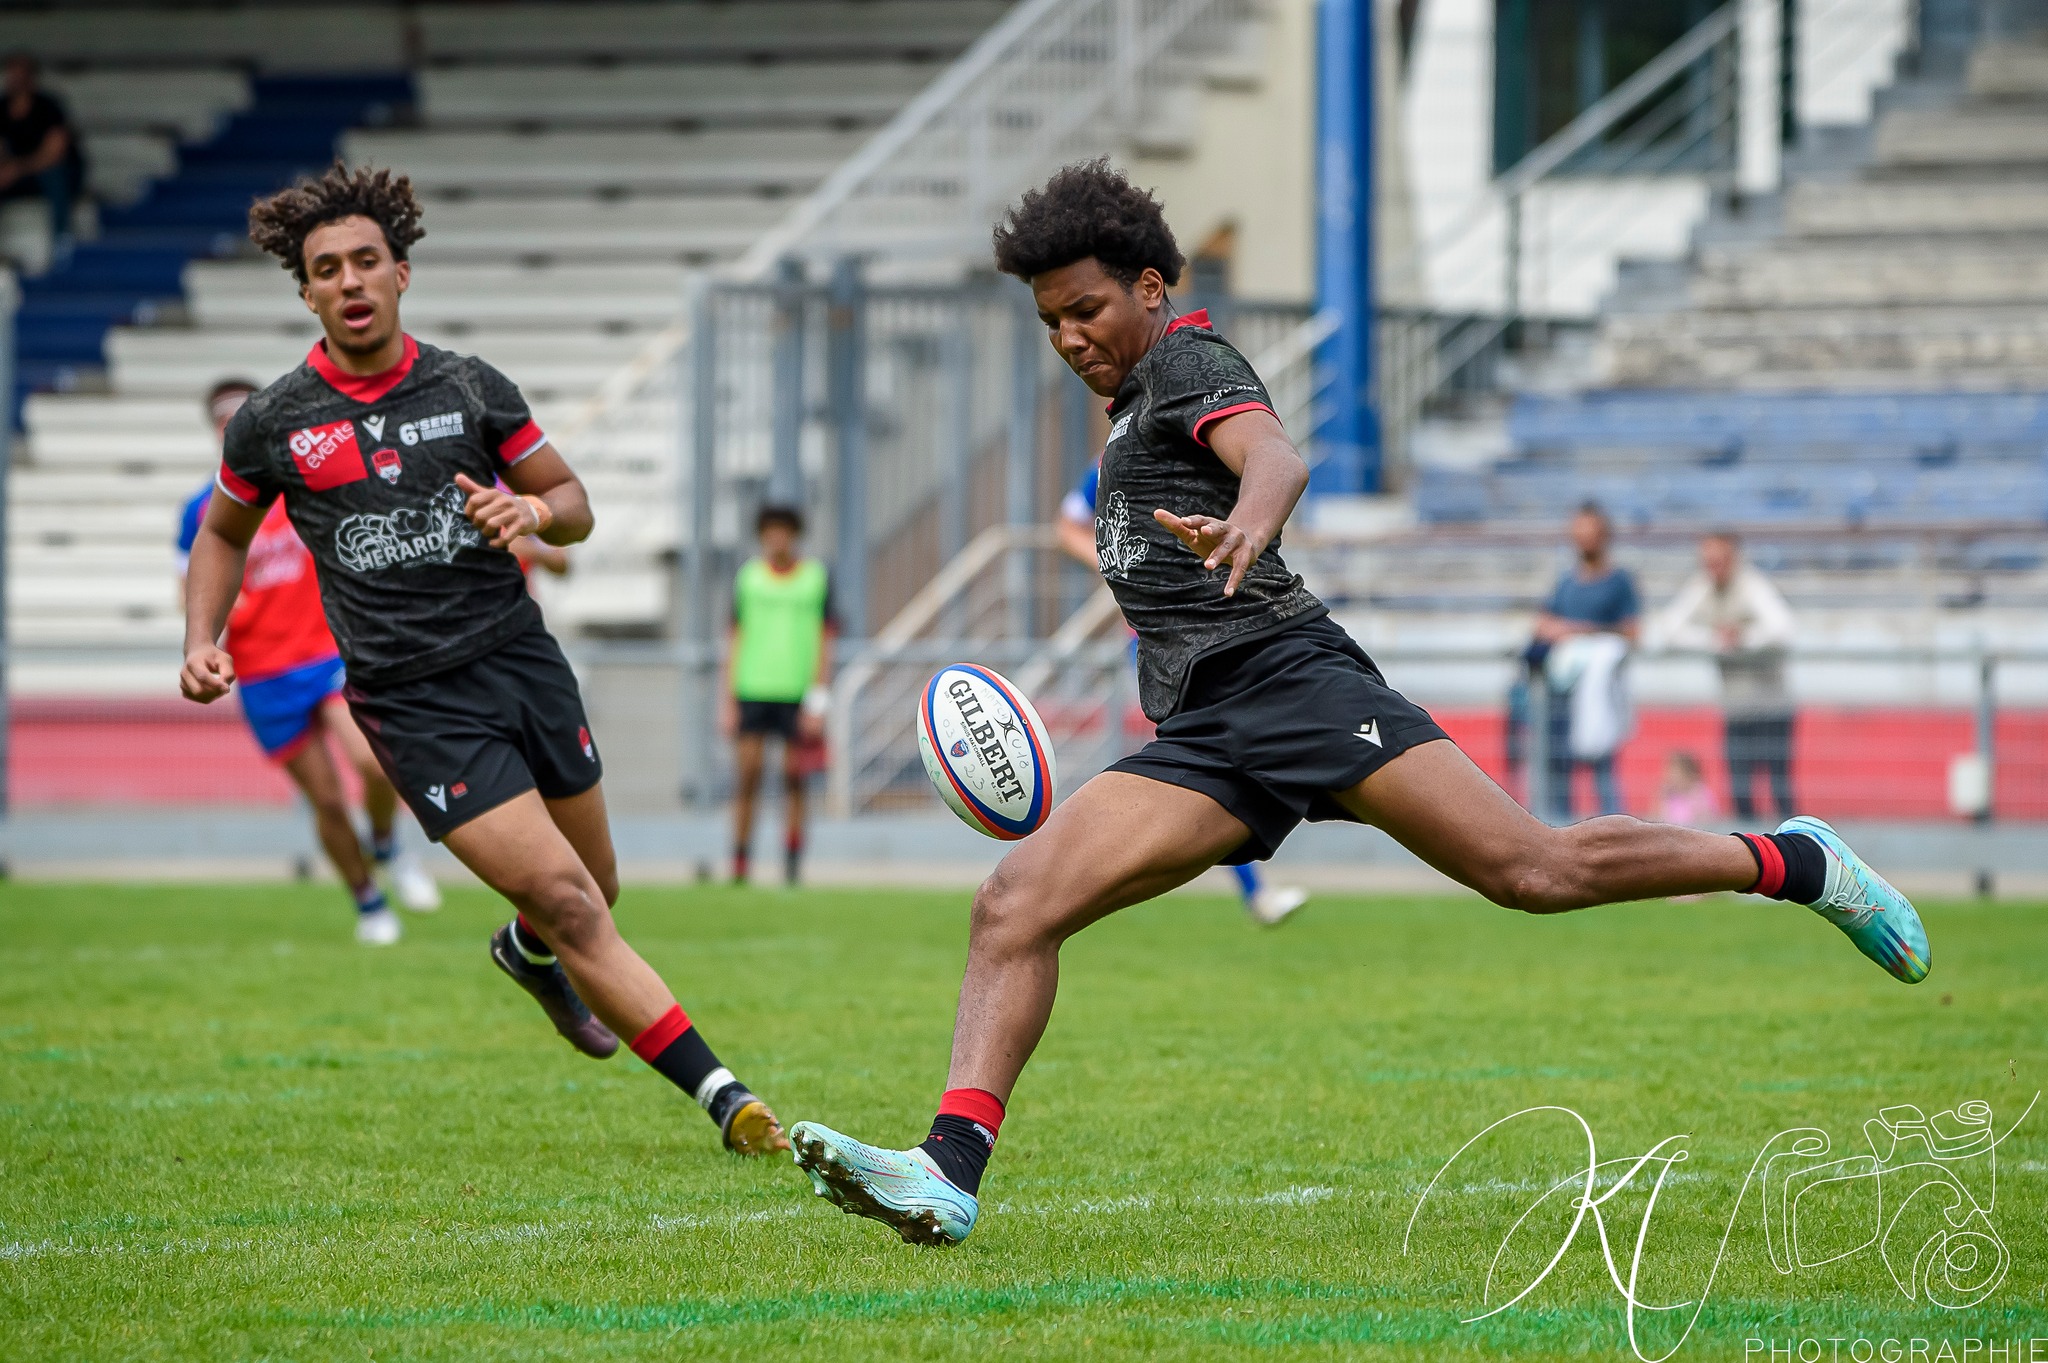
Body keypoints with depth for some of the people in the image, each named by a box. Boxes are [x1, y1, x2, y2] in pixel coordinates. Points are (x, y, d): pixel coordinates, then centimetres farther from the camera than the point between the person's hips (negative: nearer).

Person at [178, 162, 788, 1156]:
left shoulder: (471, 390, 0)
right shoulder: (273, 424, -2)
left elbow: (574, 504, 9)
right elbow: (224, 531, 16)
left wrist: (533, 511, -14)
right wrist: (201, 644, 1)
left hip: (520, 657, 3)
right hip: (413, 705, -3)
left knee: (592, 887, 16)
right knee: (569, 904, -14)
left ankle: (528, 954, 54)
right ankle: (725, 1100, -13)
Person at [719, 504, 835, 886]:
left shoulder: (818, 578, 4)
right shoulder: (747, 578, 8)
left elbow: (825, 642, 3)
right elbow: (735, 640, 10)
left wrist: (818, 701, -5)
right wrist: (728, 700, 4)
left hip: (797, 693, -1)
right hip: (752, 692, 1)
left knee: (794, 781, 0)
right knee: (748, 776, -6)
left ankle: (792, 866, 6)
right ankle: (739, 865, 0)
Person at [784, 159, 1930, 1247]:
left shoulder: (1189, 362, 2)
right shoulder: (1134, 410, 28)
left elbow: (1279, 459, -20)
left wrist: (1243, 526, -42)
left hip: (1284, 672, -8)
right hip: (1200, 742, 8)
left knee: (1534, 868, -15)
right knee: (1014, 906, -12)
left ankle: (1789, 862, 5)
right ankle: (950, 1174, -25)